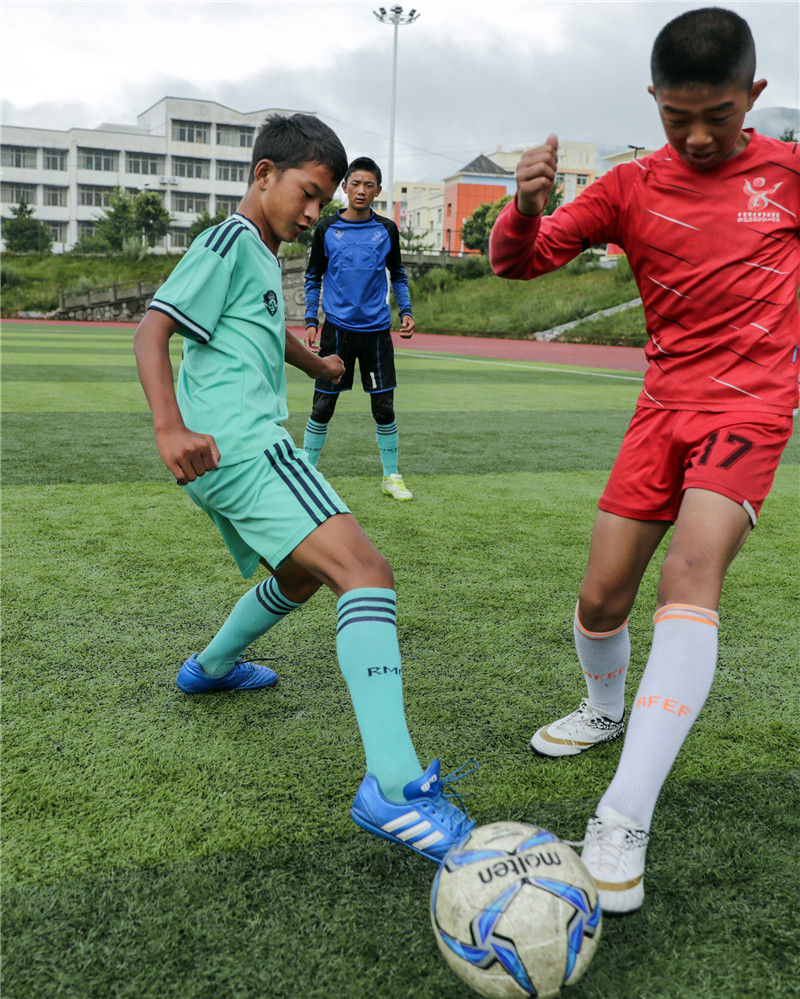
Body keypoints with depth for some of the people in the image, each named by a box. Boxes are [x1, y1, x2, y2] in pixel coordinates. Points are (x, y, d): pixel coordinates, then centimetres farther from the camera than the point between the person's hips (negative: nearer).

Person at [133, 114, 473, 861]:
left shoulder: (261, 255, 24)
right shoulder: (229, 242, -5)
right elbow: (151, 329, -15)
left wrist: (319, 366, 61)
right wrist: (169, 426, -28)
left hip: (228, 460, 11)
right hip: (240, 445, -11)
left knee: (302, 575, 29)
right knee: (366, 572, -23)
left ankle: (210, 667, 47)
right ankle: (391, 785, -32)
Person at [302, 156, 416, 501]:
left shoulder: (387, 230, 5)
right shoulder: (326, 229, 2)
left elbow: (398, 275, 15)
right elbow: (313, 278, 9)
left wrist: (406, 311, 2)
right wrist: (311, 321, 1)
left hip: (377, 330, 1)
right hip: (337, 329, -1)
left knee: (384, 407, 3)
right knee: (322, 407, 1)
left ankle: (391, 476, 16)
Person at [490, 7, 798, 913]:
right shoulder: (630, 187, 1)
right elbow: (516, 261, -5)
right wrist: (526, 205, -25)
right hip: (664, 404, 3)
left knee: (691, 574, -25)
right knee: (600, 600, 2)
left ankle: (624, 819, -24)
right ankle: (605, 709, 36)